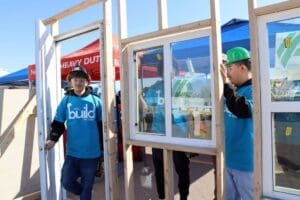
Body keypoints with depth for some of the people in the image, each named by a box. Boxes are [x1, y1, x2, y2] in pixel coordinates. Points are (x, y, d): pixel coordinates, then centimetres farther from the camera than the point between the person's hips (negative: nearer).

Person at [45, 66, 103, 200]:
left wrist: (104, 147, 4)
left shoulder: (95, 101, -2)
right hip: (72, 152, 2)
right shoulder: (66, 101, 1)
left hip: (91, 153, -1)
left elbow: (102, 126, 3)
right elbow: (58, 123, 6)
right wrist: (52, 139, -10)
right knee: (67, 182, 5)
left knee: (87, 186, 11)